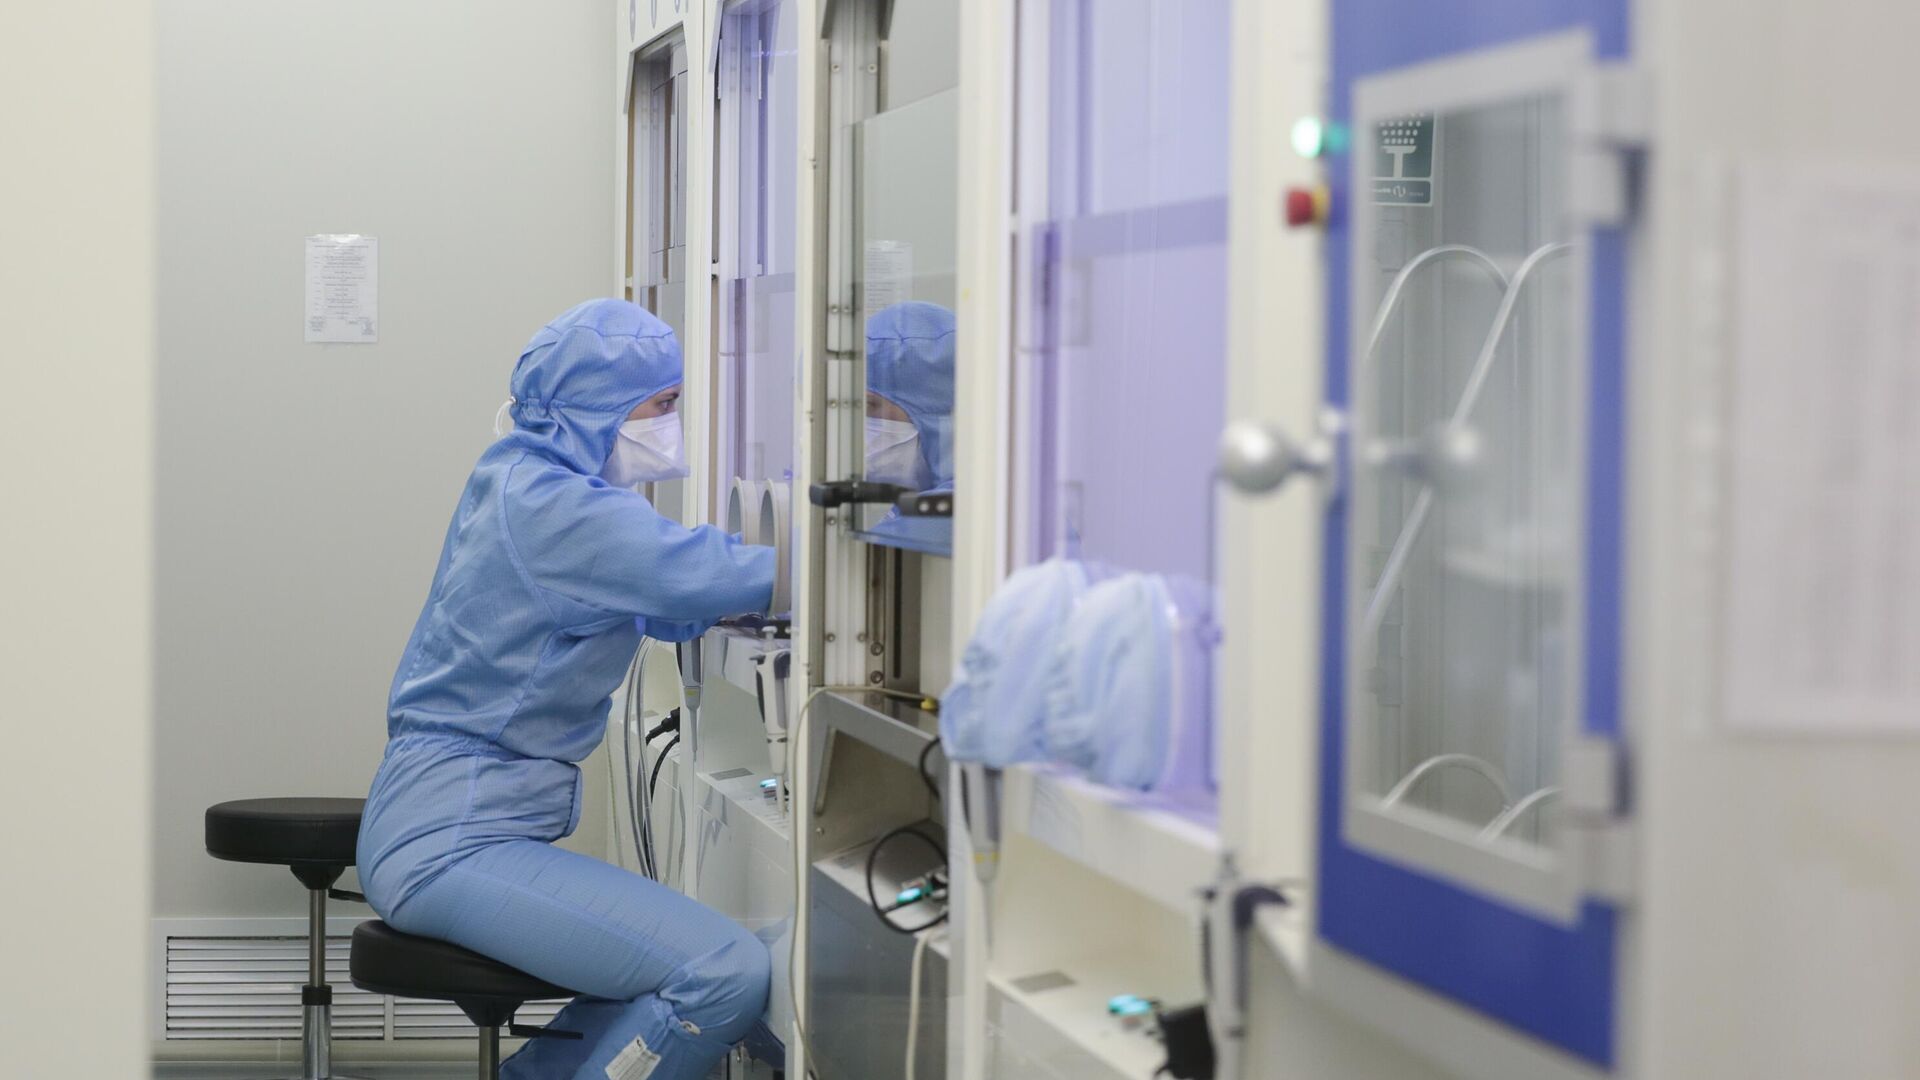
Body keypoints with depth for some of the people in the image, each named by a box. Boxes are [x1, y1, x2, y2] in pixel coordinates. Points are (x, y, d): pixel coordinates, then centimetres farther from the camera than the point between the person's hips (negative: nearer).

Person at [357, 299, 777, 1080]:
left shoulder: (531, 486, 15)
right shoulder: (543, 503, -16)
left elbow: (669, 611, 17)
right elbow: (707, 576, -24)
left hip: (445, 829, 11)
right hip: (449, 840, -11)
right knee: (726, 977, -20)